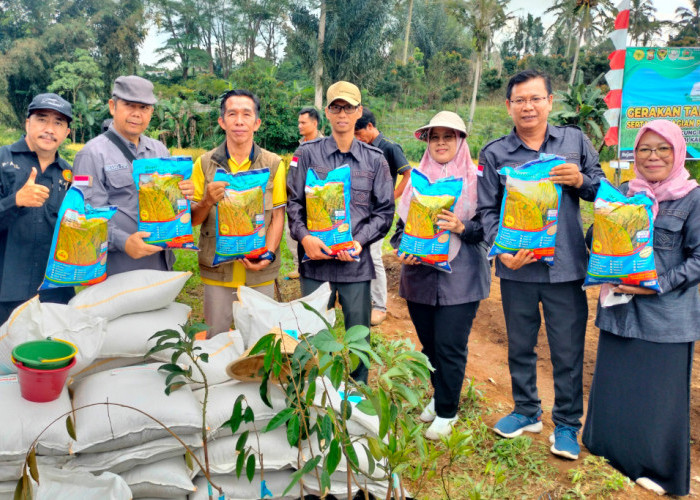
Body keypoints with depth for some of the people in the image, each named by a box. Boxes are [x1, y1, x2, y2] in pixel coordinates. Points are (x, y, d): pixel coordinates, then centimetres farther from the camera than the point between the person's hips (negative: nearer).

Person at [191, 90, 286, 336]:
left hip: (260, 272, 0)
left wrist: (269, 254, -14)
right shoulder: (205, 164, 2)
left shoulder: (274, 164, 1)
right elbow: (193, 219, 4)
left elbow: (278, 216, 1)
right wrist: (207, 201, -17)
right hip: (217, 271, 1)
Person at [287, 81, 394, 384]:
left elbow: (385, 210, 5)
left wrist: (360, 240, -11)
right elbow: (293, 202, 1)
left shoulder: (375, 160, 6)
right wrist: (304, 237, -15)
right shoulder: (307, 154, 4)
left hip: (356, 263, 1)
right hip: (315, 259, 0)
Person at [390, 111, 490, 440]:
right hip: (419, 274, 4)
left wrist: (462, 228, -21)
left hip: (460, 277, -3)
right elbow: (402, 222, 13)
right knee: (429, 343, 12)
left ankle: (446, 412, 15)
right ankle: (439, 395, 34)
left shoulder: (476, 178, 1)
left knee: (449, 346, -3)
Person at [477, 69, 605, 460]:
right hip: (517, 266, 1)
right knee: (520, 346, 15)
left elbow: (604, 191, 10)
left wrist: (581, 181, -11)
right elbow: (487, 210, 0)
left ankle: (567, 423, 24)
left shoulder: (575, 141, 5)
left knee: (568, 350, 6)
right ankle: (527, 411, 35)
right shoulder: (495, 153, 3)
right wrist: (503, 250, -14)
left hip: (566, 266, 0)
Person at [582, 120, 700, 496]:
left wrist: (658, 284, -17)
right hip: (619, 310, 4)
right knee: (614, 387, 13)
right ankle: (613, 453, 34)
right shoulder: (622, 194, 9)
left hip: (666, 316, -4)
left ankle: (658, 469, 26)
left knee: (660, 392, 6)